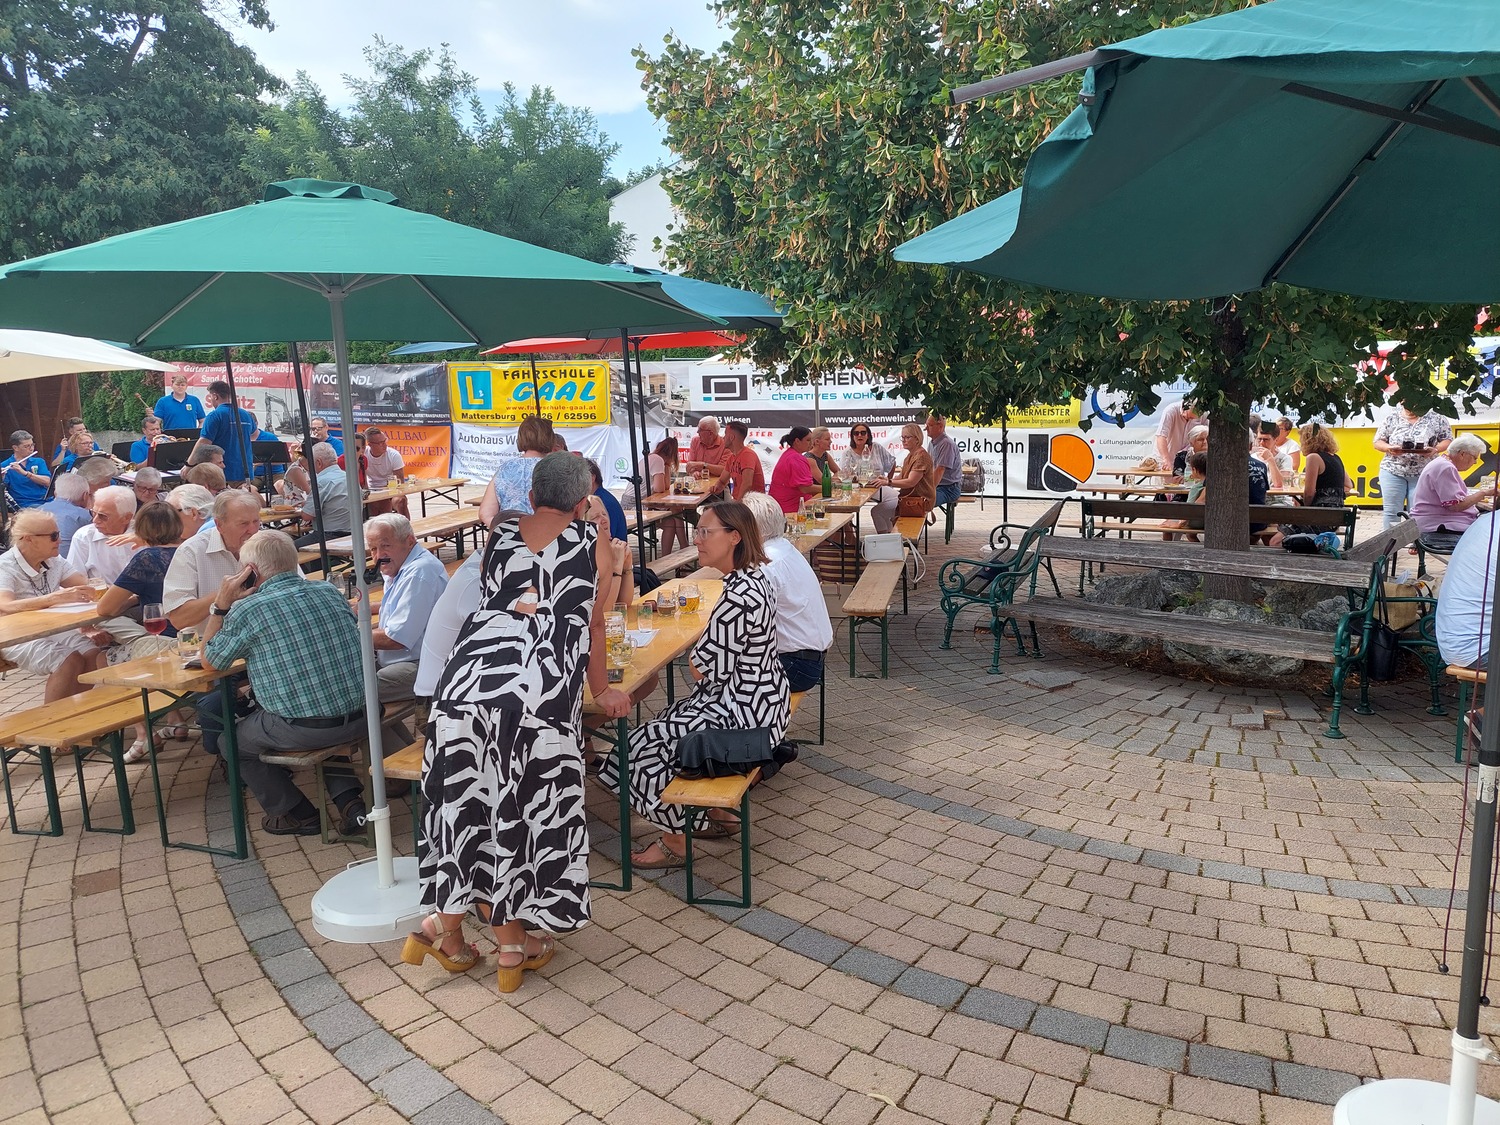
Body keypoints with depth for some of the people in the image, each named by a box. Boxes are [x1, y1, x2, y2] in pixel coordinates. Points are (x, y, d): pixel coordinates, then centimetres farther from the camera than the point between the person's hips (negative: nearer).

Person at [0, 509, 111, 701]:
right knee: (70, 661, -28)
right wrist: (56, 597, -46)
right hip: (17, 638, -6)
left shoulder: (54, 562, 5)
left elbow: (88, 586, -2)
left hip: (53, 629, 6)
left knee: (96, 654, -19)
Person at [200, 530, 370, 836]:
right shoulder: (329, 591, 5)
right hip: (358, 718, 5)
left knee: (233, 740, 23)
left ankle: (296, 814, 25)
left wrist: (220, 604, 7)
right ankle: (349, 797, 21)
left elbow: (209, 663, 7)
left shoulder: (247, 610, -9)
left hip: (302, 731, -5)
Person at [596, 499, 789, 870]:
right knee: (666, 725, 22)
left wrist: (695, 656, -3)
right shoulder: (754, 576, 3)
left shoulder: (737, 595, -28)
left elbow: (712, 670, -22)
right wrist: (703, 654, 1)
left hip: (743, 711, -10)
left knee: (649, 743, -1)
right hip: (761, 696, 10)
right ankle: (712, 812, 32)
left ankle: (676, 841, 17)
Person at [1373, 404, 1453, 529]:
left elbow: (1448, 440, 6)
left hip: (1423, 474, 0)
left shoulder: (1436, 417, 2)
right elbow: (1378, 442, 6)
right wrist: (1390, 448, -15)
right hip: (1393, 471, 1)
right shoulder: (1391, 417, 4)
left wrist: (1435, 449, -15)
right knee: (1391, 513, 0)